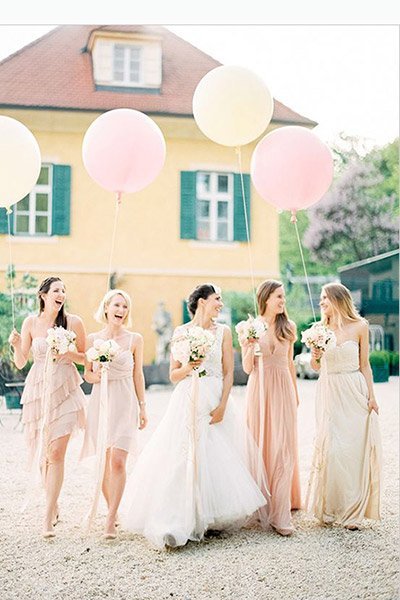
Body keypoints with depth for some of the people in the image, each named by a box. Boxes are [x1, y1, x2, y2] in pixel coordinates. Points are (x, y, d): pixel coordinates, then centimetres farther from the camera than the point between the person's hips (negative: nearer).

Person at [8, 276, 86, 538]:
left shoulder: (74, 322, -3)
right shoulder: (31, 322, 1)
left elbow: (85, 357, 6)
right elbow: (20, 363, 4)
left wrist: (66, 353, -13)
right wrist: (16, 345, -15)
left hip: (64, 391, -2)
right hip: (37, 390, 2)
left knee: (56, 453, -8)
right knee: (41, 452, 9)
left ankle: (48, 517, -1)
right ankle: (54, 504, 31)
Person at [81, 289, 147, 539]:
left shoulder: (135, 340, 1)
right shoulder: (92, 339, 5)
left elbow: (138, 375, 7)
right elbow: (87, 373, 11)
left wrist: (142, 407, 8)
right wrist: (96, 377, -12)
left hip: (124, 404, -2)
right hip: (100, 402, 2)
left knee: (118, 462, -13)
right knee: (103, 462, 8)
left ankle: (111, 520, -8)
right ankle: (112, 509, 27)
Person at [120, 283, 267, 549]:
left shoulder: (223, 332, 6)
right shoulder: (181, 332, 7)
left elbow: (229, 372, 3)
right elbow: (173, 375, 8)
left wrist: (222, 406, -7)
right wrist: (188, 368, -13)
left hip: (213, 403, 0)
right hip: (186, 401, 0)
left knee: (212, 457, -3)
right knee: (180, 458, -6)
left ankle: (208, 518, 10)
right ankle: (178, 522, -2)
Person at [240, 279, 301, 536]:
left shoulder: (287, 327, 7)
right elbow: (247, 368, 0)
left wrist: (295, 392, 20)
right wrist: (250, 347, -18)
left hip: (283, 390, 2)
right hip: (260, 390, -1)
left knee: (283, 450, -4)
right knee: (261, 446, 4)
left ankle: (281, 514, -5)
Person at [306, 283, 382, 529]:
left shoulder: (360, 326, 0)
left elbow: (365, 364, 4)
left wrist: (371, 396, 0)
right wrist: (315, 357, -9)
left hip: (354, 393, -1)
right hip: (329, 393, 1)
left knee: (355, 448, 0)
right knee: (330, 449, -3)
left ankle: (352, 511, 13)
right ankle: (329, 508, 14)